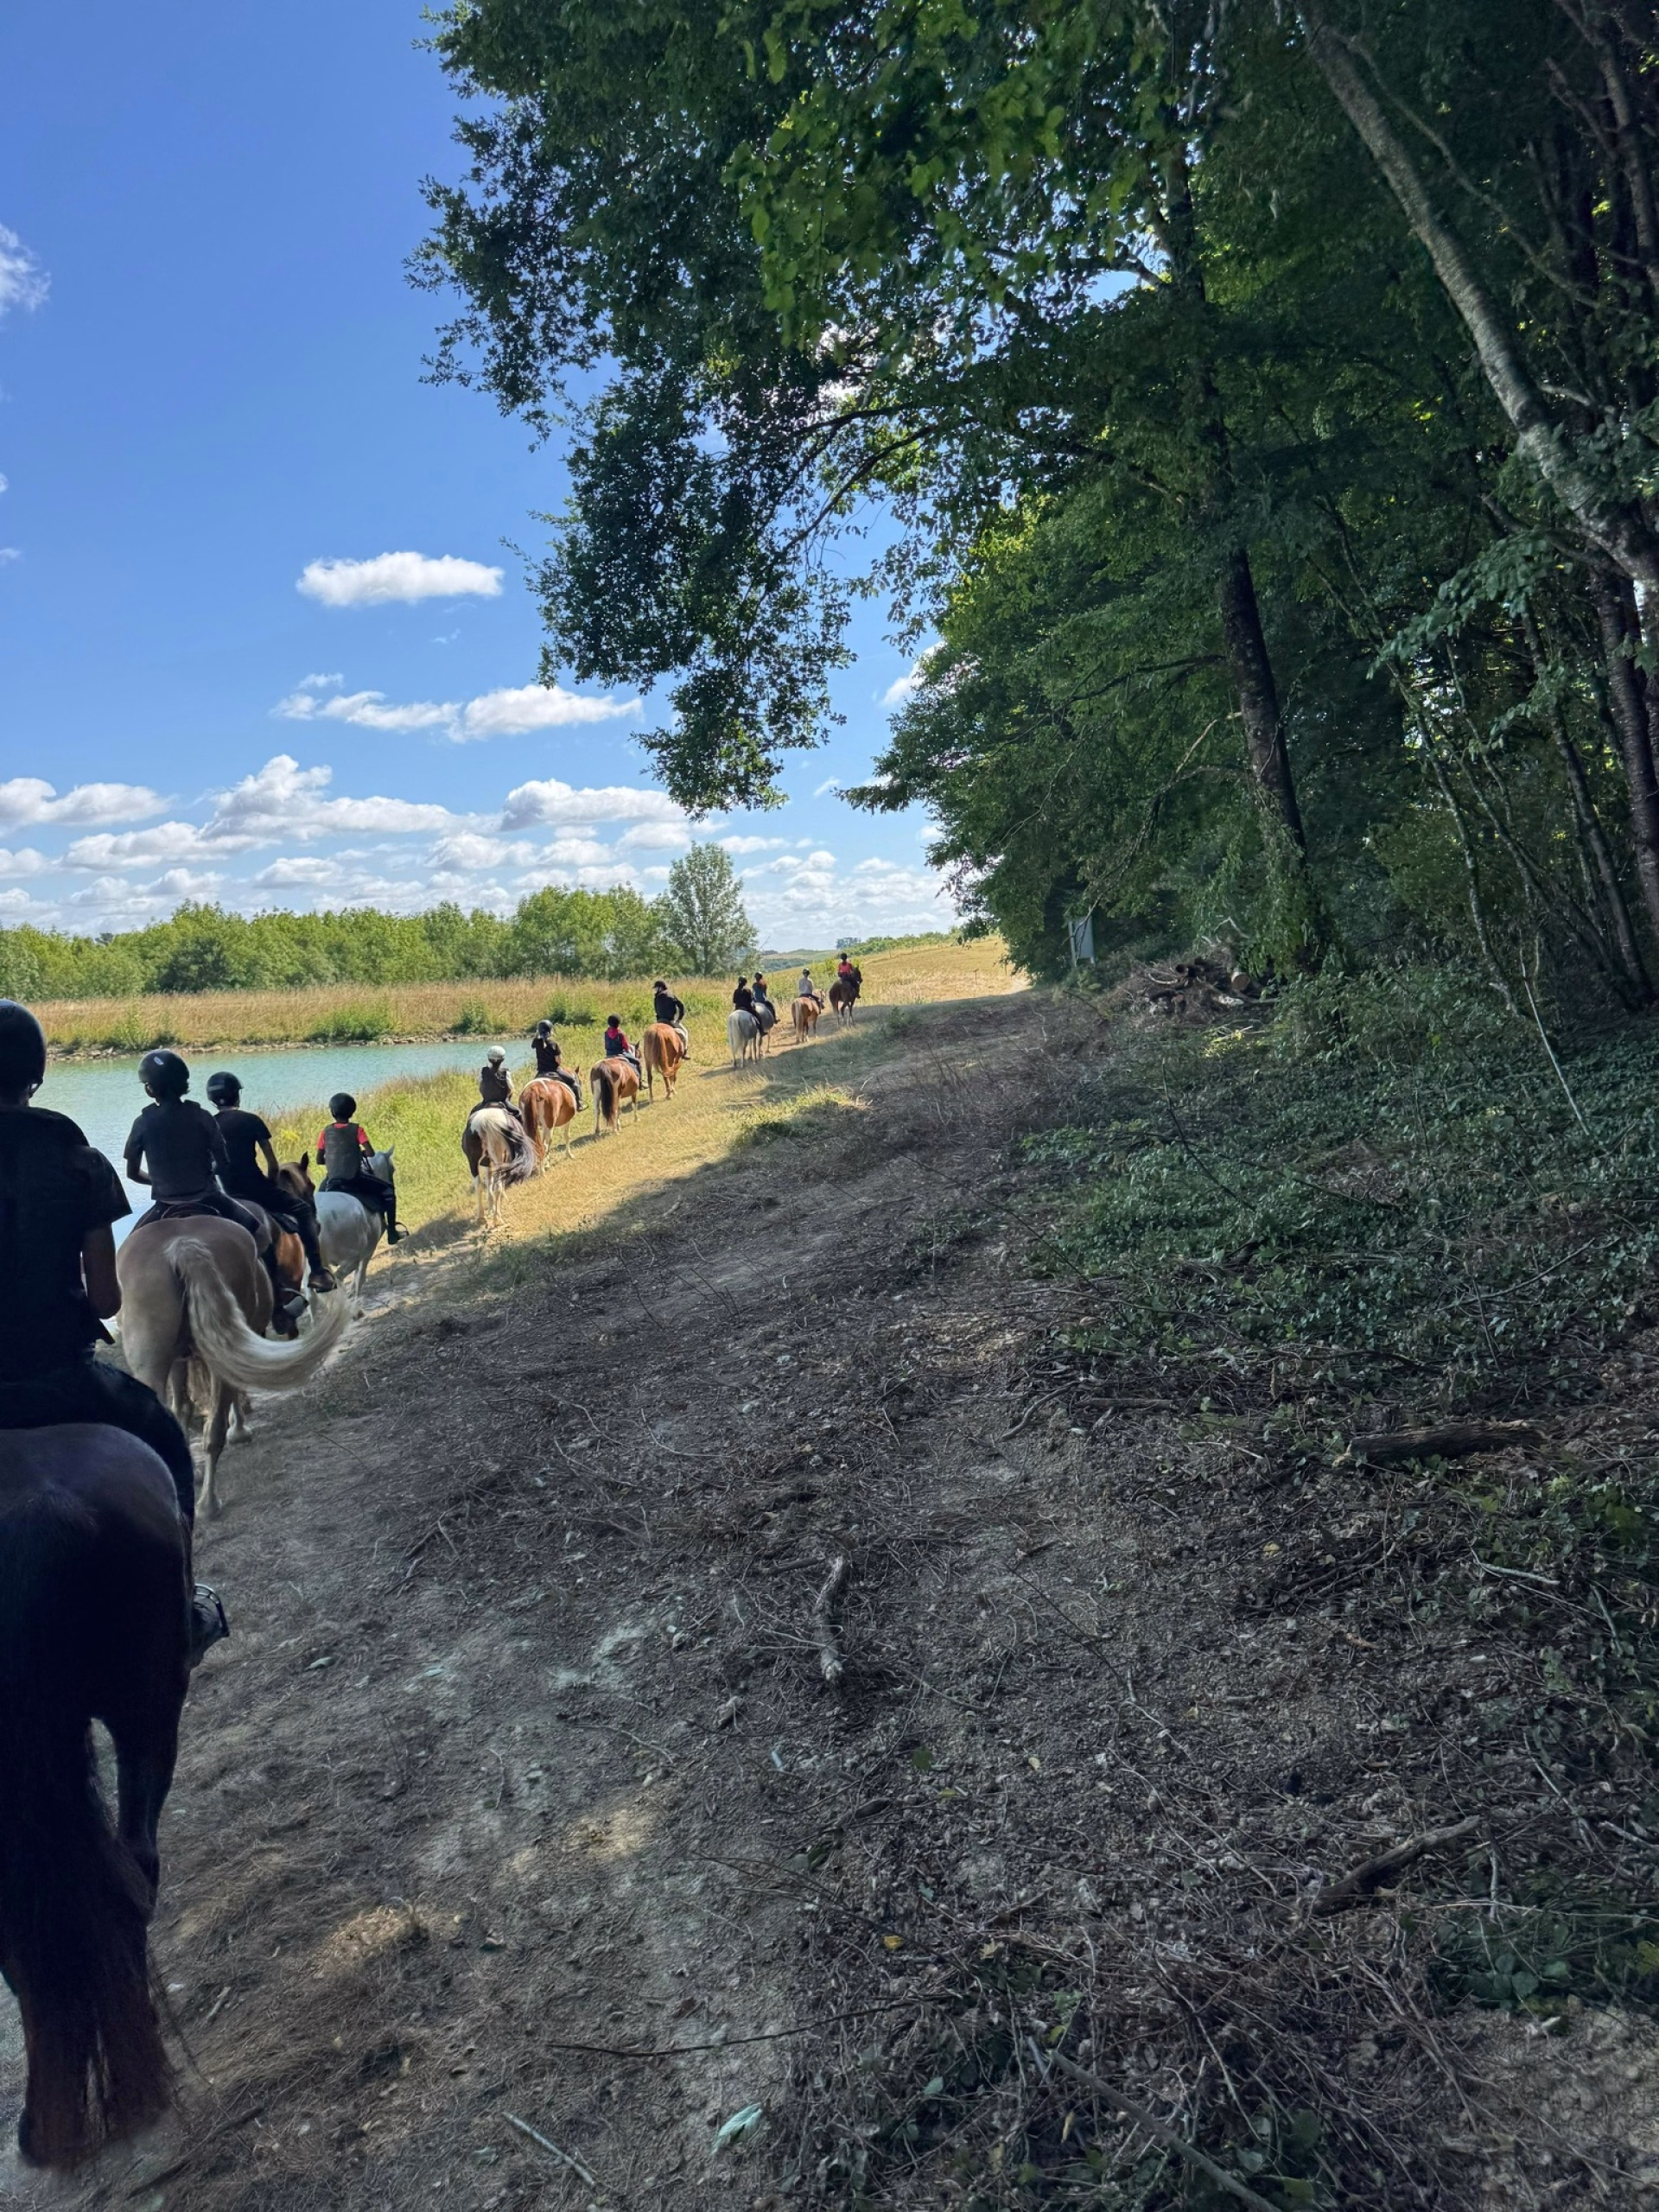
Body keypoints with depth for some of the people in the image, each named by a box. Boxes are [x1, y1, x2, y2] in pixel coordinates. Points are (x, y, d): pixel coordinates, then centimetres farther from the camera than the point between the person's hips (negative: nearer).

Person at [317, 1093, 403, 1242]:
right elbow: (370, 1153, -11)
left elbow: (319, 1159, 6)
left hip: (332, 1181, 3)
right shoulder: (357, 1129, -6)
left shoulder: (325, 1133, 2)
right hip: (355, 1179, -3)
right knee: (388, 1190, 16)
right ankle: (392, 1232, 11)